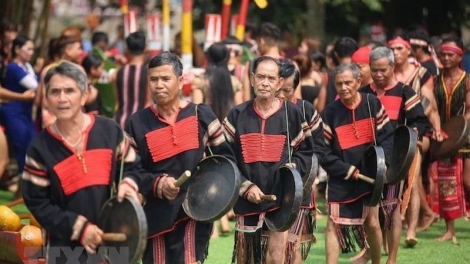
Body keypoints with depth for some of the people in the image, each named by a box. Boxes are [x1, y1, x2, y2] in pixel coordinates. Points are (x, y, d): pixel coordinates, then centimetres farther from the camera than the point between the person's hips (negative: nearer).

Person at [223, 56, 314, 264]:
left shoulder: (292, 114, 2)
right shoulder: (237, 115, 2)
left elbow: (305, 151, 7)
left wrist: (293, 168, -14)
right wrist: (245, 186, -11)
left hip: (281, 197, -2)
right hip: (246, 200, 2)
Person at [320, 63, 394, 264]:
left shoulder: (372, 103, -3)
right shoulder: (330, 112, -8)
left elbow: (387, 135, 1)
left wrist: (382, 161, -14)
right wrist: (347, 170, -15)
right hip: (340, 180, -1)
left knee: (372, 223, 7)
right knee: (334, 224, -4)